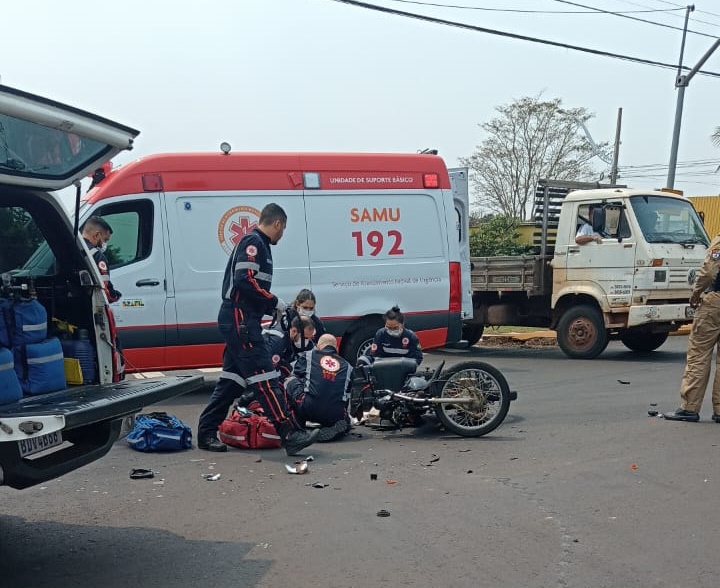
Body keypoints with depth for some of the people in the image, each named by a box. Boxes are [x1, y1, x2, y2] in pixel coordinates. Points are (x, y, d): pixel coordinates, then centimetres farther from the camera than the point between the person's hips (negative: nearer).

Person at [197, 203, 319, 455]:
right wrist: (274, 302, -14)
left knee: (232, 378, 13)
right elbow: (245, 281, -22)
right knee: (264, 378, -13)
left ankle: (207, 433, 19)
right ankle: (290, 434, -16)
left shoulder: (256, 243, 22)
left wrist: (272, 307, 14)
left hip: (239, 321, 11)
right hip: (240, 319, -11)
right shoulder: (254, 242, -10)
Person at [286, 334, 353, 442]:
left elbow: (295, 376, 20)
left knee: (290, 381, 20)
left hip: (309, 410, -2)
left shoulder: (307, 356, 12)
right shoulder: (347, 366, 18)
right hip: (336, 416, 2)